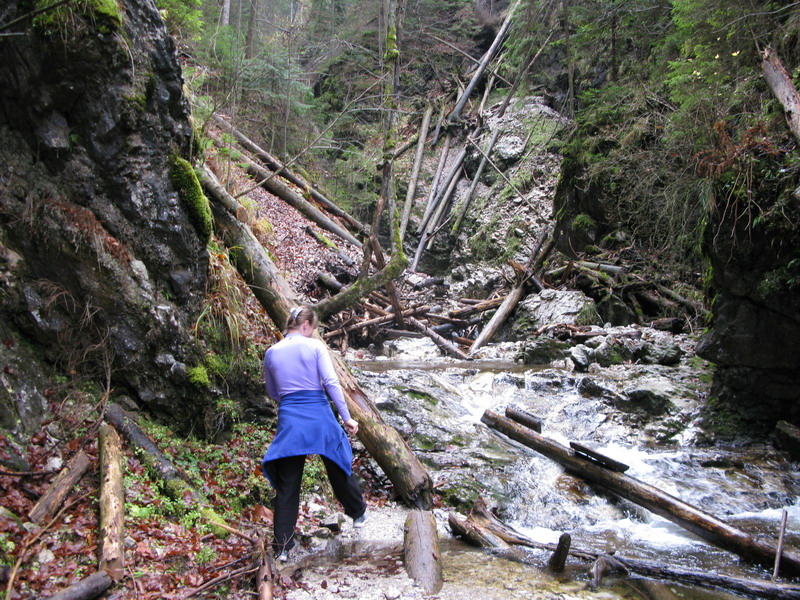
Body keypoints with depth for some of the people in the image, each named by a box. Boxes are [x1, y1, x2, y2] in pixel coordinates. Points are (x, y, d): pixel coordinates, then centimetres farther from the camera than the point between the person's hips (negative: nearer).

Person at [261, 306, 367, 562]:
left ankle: (283, 547, 8)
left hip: (289, 420, 2)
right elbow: (331, 382, -11)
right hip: (319, 416, -1)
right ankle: (358, 514, 40)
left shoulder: (272, 353, 6)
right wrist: (347, 418, -8)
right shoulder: (315, 346, -4)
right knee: (339, 468, 20)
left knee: (287, 485, 7)